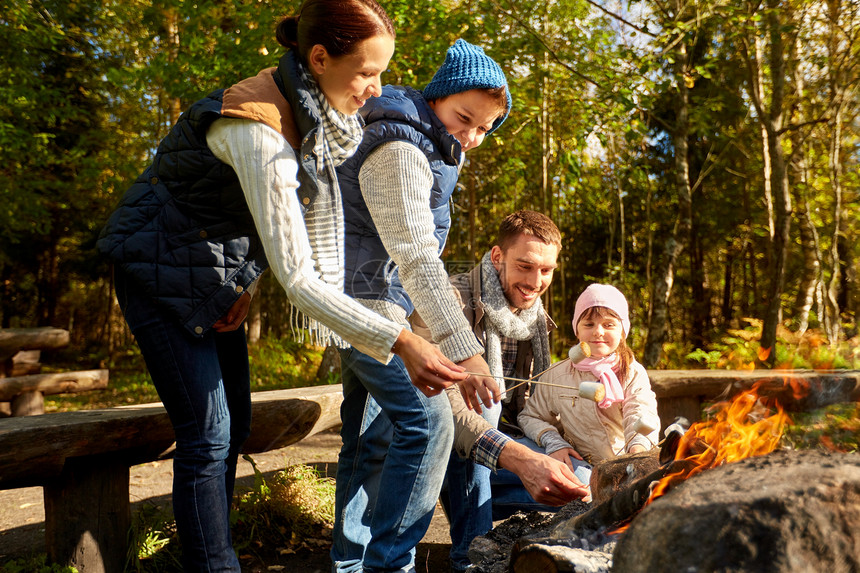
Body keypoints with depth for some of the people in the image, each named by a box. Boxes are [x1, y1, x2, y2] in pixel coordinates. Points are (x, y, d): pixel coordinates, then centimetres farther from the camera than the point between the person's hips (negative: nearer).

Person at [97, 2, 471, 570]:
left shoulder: (305, 108, -7)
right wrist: (400, 342, -38)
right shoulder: (260, 134, -33)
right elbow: (297, 279, -35)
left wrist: (246, 286, -3)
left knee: (235, 425, 10)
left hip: (217, 271, 8)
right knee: (207, 435, -9)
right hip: (160, 271, -8)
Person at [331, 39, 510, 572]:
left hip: (371, 303, 10)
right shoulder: (399, 151, -20)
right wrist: (464, 349, -35)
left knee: (372, 438, 12)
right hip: (366, 298, -10)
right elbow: (416, 257, -30)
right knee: (426, 423, -17)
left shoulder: (430, 150, 14)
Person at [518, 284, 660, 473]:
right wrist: (554, 442, -6)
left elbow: (641, 414, -14)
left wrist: (638, 445, -36)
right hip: (582, 467, 0)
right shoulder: (557, 376, 4)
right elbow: (530, 416, 13)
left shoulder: (634, 373, 3)